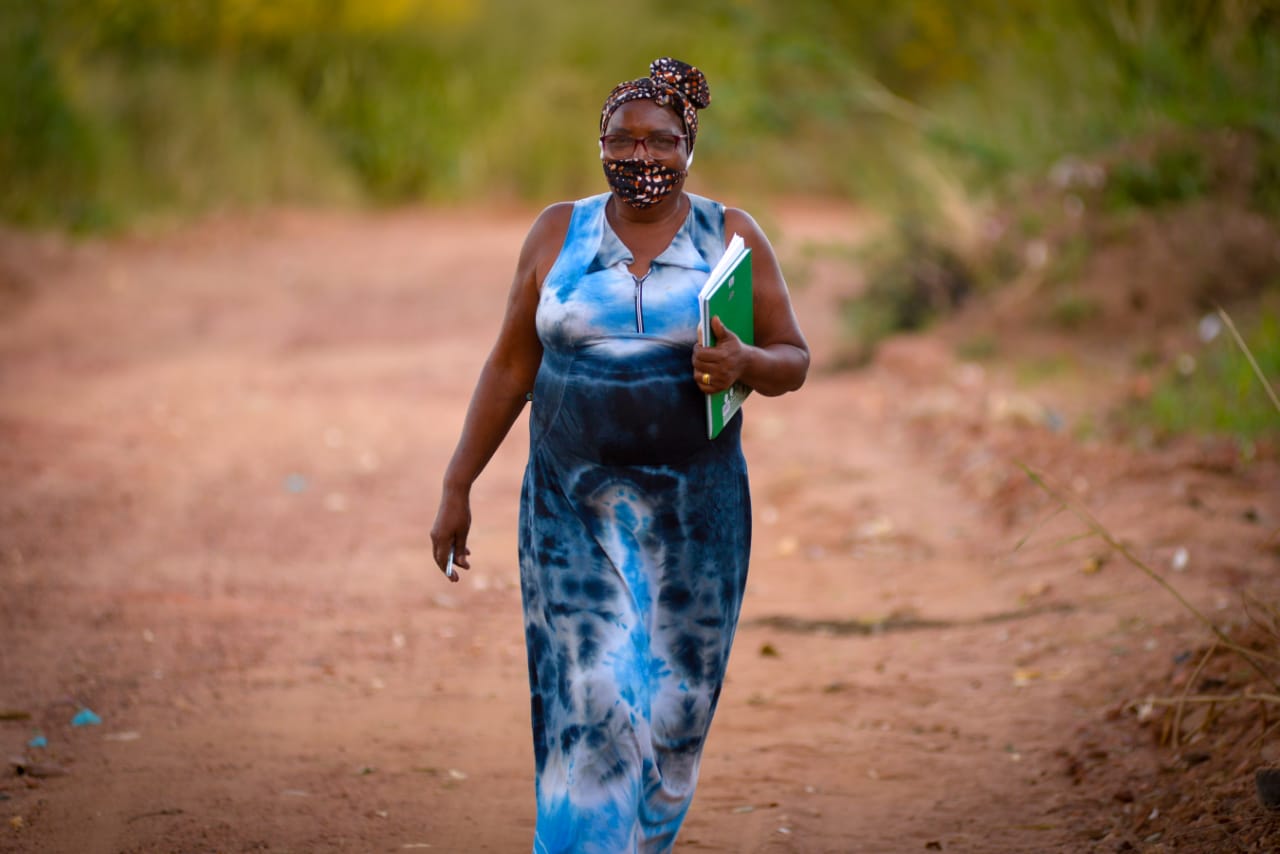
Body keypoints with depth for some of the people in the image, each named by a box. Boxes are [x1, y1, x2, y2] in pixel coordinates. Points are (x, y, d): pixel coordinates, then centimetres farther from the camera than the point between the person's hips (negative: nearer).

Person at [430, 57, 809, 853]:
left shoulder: (733, 237, 1)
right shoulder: (558, 233, 4)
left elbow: (794, 361, 4)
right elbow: (511, 367, 7)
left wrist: (746, 363, -20)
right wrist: (457, 488, 5)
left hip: (694, 510, 0)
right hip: (574, 505, 0)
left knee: (672, 703, 6)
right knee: (592, 698, -10)